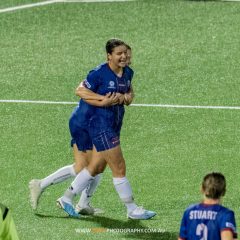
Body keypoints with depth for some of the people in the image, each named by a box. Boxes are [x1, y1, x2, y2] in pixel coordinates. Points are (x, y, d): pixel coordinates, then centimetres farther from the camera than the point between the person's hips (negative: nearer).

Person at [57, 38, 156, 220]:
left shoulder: (128, 72, 4)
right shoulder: (99, 74, -17)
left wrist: (125, 97, -2)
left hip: (114, 124, 8)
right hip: (100, 124, -8)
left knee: (97, 167, 15)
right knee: (119, 168, -4)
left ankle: (67, 198, 26)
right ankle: (132, 210, 5)